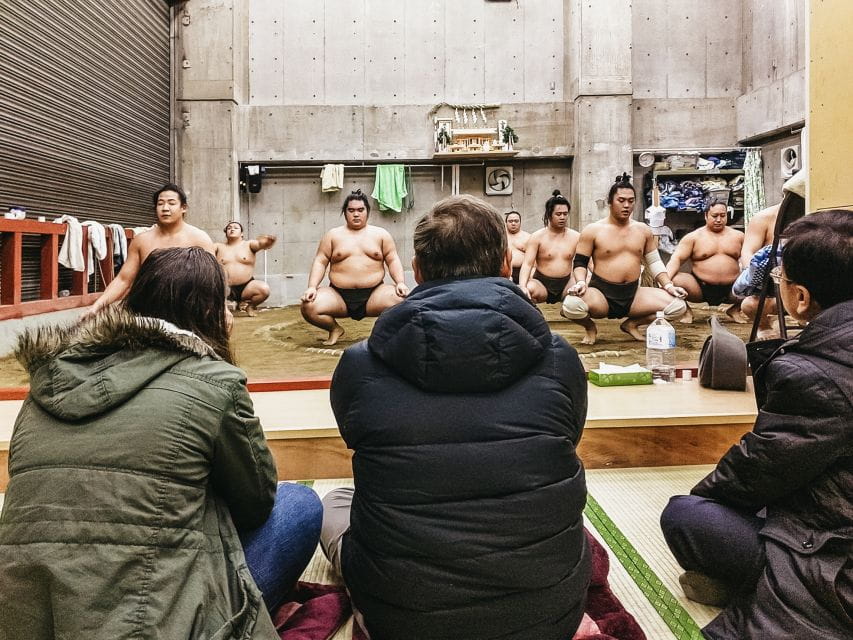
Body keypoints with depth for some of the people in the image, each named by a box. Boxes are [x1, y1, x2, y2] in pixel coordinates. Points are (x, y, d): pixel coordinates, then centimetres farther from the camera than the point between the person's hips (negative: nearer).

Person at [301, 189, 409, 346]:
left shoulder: (381, 234, 12)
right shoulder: (333, 235, 11)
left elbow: (393, 260, 7)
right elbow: (320, 262, 6)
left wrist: (401, 283, -12)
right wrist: (312, 287, -10)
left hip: (374, 295, -1)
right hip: (339, 296, 1)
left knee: (404, 300, -30)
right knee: (309, 307, -25)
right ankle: (335, 329, 6)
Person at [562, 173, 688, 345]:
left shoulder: (643, 230, 12)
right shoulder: (593, 230, -1)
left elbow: (654, 262, 17)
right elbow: (580, 263, 0)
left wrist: (668, 285, 2)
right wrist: (581, 282, -20)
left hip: (633, 294, 4)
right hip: (601, 294, -4)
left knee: (678, 306, -16)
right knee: (571, 306, -38)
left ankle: (632, 324, 9)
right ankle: (590, 327, 2)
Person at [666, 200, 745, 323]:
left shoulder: (738, 236, 13)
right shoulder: (693, 237, 3)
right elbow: (676, 259, -6)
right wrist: (666, 279, -25)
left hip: (731, 290, 3)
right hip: (700, 288, -2)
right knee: (675, 280, -30)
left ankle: (733, 310, 9)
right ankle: (686, 311, 1)